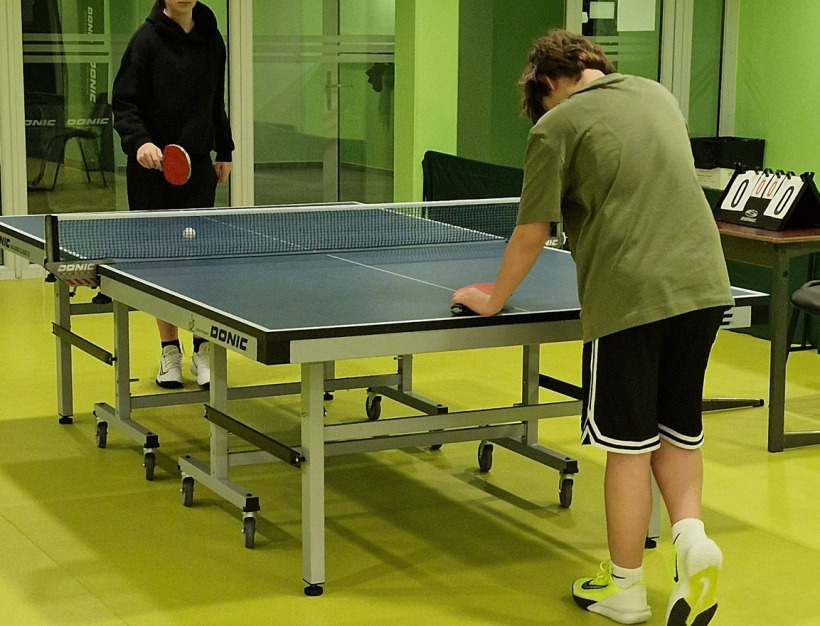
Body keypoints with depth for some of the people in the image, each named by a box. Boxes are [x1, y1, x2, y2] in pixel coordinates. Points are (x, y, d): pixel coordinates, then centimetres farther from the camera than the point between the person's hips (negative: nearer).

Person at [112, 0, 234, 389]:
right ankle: (169, 350, 15)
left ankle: (203, 350, 9)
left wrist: (224, 151, 21)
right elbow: (123, 104, -9)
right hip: (153, 168, -3)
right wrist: (139, 141, -26)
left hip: (198, 168, 3)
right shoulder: (148, 39, -6)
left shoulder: (211, 39, 9)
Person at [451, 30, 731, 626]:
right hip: (703, 284, 6)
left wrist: (494, 299, 13)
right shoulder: (659, 95, 16)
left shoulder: (556, 126, -1)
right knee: (677, 430, 18)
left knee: (630, 446, 4)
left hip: (629, 295, -5)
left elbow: (531, 234, 0)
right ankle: (691, 537, -3)